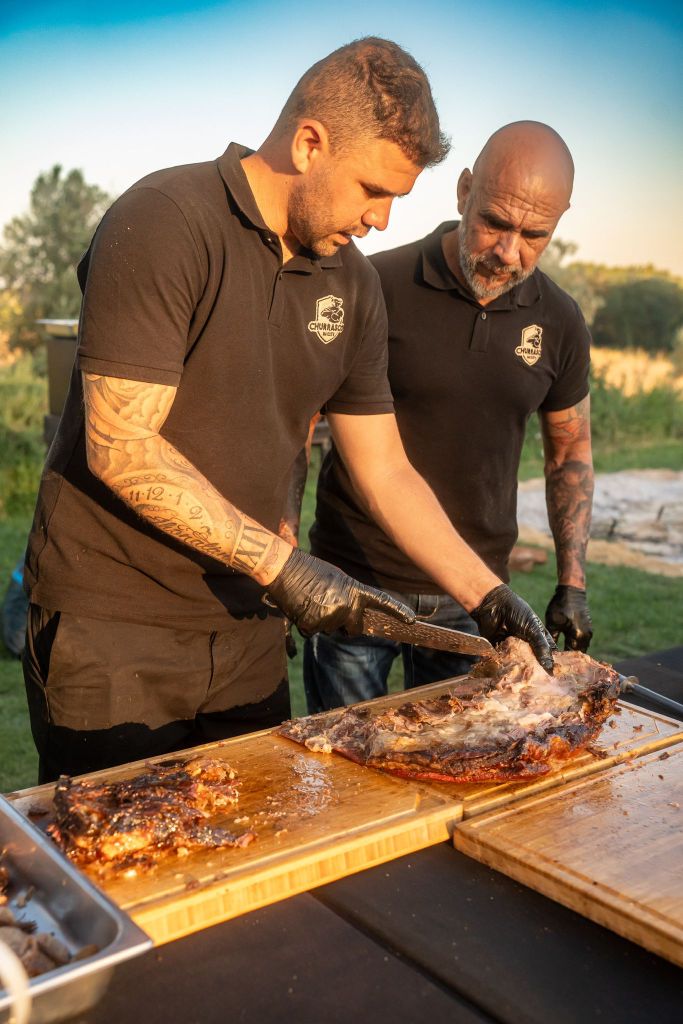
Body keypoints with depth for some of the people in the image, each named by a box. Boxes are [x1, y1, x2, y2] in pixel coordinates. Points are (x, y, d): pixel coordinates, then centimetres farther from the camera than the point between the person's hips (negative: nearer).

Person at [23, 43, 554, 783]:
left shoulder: (352, 283, 4)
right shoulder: (163, 224, -16)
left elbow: (386, 471, 8)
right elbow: (120, 447, -21)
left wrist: (487, 596, 2)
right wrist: (279, 564, -20)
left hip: (245, 626, 6)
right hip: (113, 627, -6)